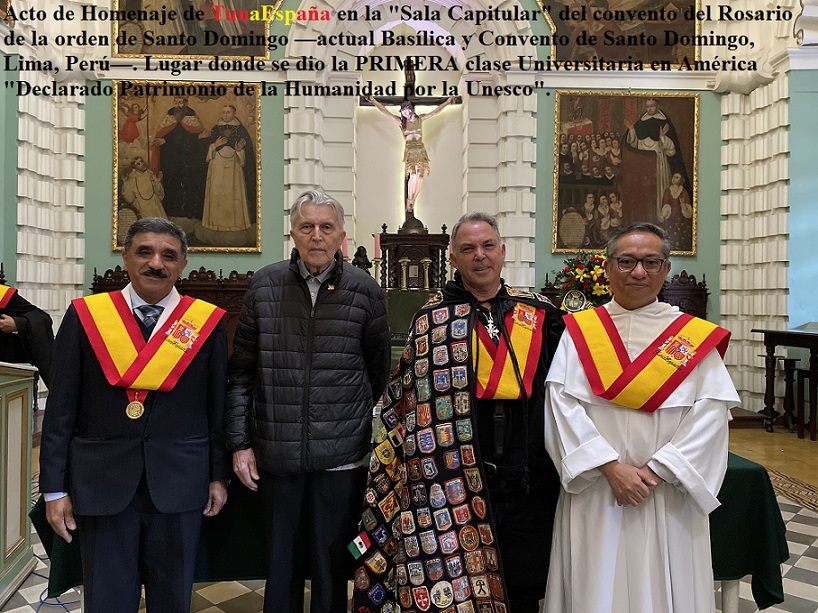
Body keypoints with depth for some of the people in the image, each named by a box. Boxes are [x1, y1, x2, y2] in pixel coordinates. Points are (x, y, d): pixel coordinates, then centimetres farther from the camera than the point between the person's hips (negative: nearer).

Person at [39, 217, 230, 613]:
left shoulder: (208, 322, -1)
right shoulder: (85, 315, 0)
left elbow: (219, 405, 3)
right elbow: (60, 409, 1)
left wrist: (219, 475, 4)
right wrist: (54, 487, 0)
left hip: (179, 485, 0)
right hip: (101, 483, 0)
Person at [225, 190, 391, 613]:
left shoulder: (364, 290, -2)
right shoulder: (264, 286, 1)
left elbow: (378, 372, 6)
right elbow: (241, 371, 4)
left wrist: (363, 429, 8)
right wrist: (240, 442, 1)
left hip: (342, 456, -1)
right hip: (275, 454, 1)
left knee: (332, 566, 12)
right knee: (280, 562, 17)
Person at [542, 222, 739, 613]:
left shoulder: (694, 336, 1)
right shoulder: (579, 331, 0)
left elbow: (711, 411, -7)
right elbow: (563, 404, -8)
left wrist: (655, 470, -14)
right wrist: (611, 467, -16)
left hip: (668, 497, 1)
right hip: (593, 496, 0)